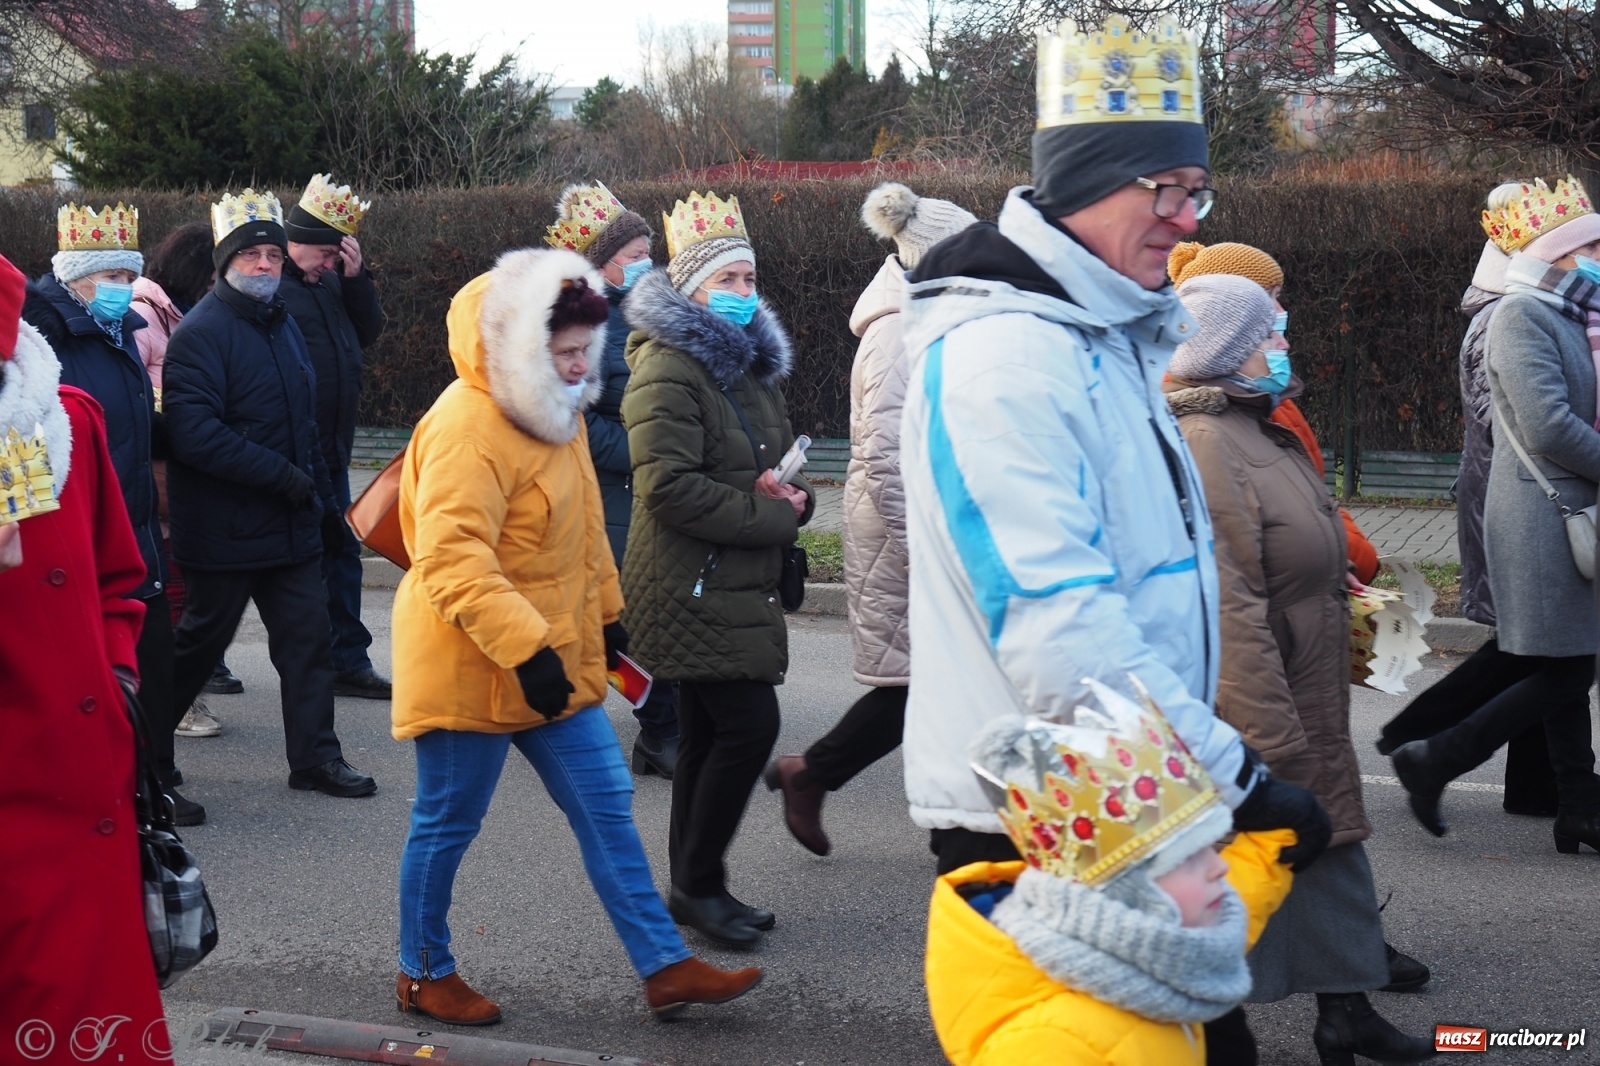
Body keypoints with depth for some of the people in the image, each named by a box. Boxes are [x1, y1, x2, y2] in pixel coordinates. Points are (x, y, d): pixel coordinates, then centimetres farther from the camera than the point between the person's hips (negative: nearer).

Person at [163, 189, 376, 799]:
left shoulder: (282, 324, 13)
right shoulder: (202, 332, -15)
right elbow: (195, 434, -25)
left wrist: (323, 499, 18)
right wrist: (283, 477, -23)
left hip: (291, 522, 7)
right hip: (225, 529, -7)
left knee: (308, 636, 5)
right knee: (202, 640, 5)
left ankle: (315, 759, 12)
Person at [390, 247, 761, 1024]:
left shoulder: (555, 413, 11)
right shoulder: (468, 427, -21)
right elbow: (453, 558, -29)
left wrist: (606, 614, 27)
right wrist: (524, 646, -34)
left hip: (555, 659, 9)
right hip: (472, 668, -9)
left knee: (606, 808, 8)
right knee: (447, 824, 6)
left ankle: (664, 967, 12)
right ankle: (424, 974, 23)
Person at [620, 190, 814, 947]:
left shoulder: (748, 362, 17)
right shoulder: (668, 368, -14)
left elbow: (774, 457, 27)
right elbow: (668, 486, -22)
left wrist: (791, 495, 2)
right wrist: (769, 514, -17)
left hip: (733, 584, 10)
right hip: (691, 586, -10)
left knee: (708, 735, 13)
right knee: (750, 723, -12)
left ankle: (693, 888, 22)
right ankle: (698, 884, 0)